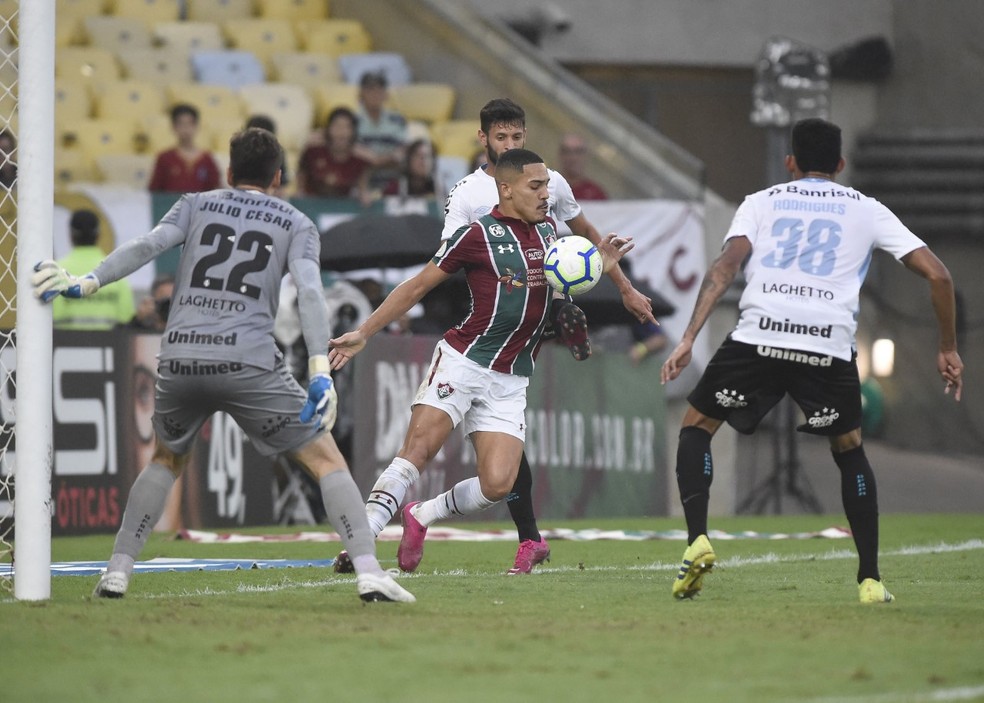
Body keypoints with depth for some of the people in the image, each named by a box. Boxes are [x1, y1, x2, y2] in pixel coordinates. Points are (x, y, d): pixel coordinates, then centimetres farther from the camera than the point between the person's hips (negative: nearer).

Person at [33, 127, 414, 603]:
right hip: (249, 363, -3)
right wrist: (320, 371, -12)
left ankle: (117, 571, 19)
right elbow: (308, 289, -3)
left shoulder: (196, 205, 20)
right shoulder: (296, 224, 14)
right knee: (327, 461, 5)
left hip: (180, 360, 3)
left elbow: (146, 246, 1)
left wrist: (87, 283, -7)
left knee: (166, 460, 28)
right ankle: (368, 572, -10)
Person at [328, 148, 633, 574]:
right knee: (417, 450, -20)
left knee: (498, 484, -9)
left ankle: (420, 517, 14)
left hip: (510, 382, 5)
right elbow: (418, 286, 1)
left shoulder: (547, 230, 12)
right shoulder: (478, 235, -6)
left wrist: (599, 264, 8)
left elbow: (560, 286, 26)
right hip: (463, 361, -5)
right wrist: (363, 333, -1)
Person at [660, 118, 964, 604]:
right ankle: (870, 579, 14)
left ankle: (697, 539, -1)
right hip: (830, 346, 1)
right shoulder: (867, 211, 21)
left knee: (695, 429, 20)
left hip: (757, 337, -1)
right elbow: (938, 275, 14)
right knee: (850, 452, 23)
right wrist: (948, 349, 24)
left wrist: (688, 338, -2)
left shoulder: (760, 202, 21)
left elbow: (726, 264, 3)